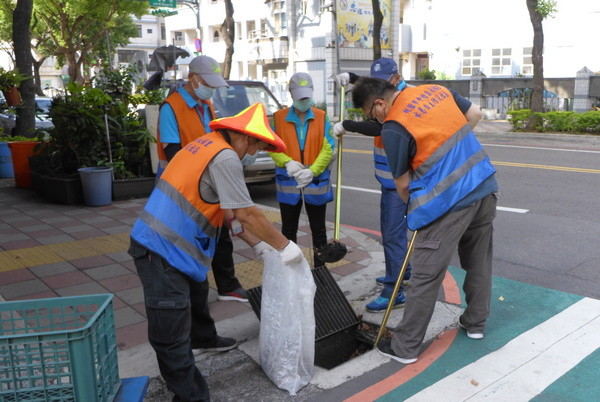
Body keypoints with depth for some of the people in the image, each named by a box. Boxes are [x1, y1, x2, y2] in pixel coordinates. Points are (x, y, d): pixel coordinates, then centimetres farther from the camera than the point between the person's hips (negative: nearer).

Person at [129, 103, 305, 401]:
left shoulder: (207, 144, 13)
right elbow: (247, 214, -17)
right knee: (171, 335, -5)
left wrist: (257, 244, 16)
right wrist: (285, 245, -5)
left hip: (169, 243, 11)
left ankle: (202, 338, 57)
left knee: (196, 295, 33)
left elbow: (226, 210, 15)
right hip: (161, 250, -11)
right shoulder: (225, 157, -18)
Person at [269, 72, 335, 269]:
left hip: (316, 182, 0)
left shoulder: (322, 118, 0)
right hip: (288, 182, 1)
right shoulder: (279, 118, 1)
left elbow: (328, 149, -6)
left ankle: (320, 267, 22)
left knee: (318, 229, 10)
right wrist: (287, 162, -21)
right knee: (288, 229, 11)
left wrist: (312, 171, -21)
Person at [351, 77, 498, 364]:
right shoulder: (436, 89, 7)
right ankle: (476, 323, 38)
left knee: (425, 276, 0)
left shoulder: (393, 128, -13)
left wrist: (413, 205, 13)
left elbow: (402, 183, -6)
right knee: (479, 260, 21)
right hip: (485, 185, 8)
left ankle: (405, 347, 10)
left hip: (448, 201, -8)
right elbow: (475, 114, 18)